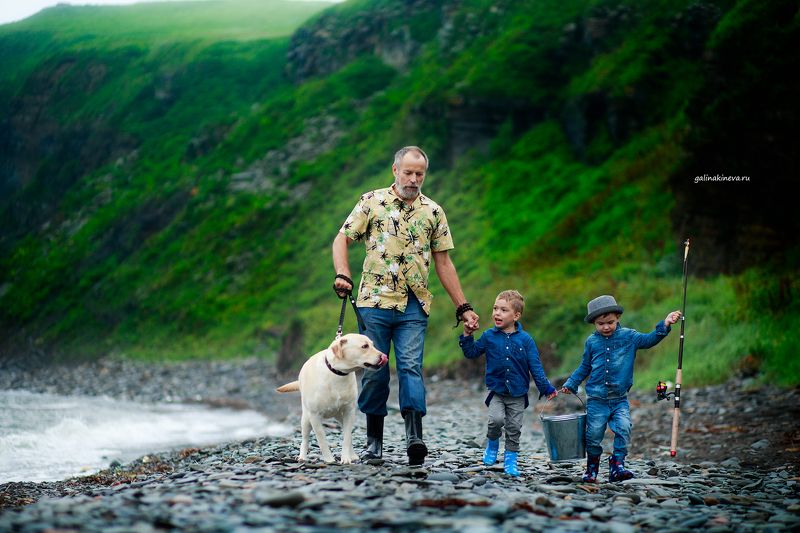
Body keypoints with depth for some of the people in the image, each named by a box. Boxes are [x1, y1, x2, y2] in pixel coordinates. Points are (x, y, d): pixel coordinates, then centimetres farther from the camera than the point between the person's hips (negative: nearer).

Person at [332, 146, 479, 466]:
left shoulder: (433, 211, 11)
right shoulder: (372, 202, 5)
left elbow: (443, 263, 14)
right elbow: (342, 240, 7)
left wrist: (462, 307, 11)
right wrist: (342, 276, -11)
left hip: (414, 305, 1)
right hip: (374, 301, -1)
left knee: (411, 367, -12)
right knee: (374, 370, 3)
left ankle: (414, 438, -22)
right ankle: (374, 442, 12)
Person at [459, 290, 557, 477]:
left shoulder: (525, 340, -4)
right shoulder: (489, 336, 0)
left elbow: (535, 367, 0)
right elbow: (471, 353, 11)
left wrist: (546, 388, -3)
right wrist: (467, 336, -4)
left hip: (518, 393, 0)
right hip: (496, 391, 0)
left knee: (514, 428, 4)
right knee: (496, 419, -21)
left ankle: (510, 461, 17)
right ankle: (492, 444, 7)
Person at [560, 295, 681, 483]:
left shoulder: (628, 336, 3)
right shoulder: (592, 342, 7)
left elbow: (649, 340, -8)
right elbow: (585, 367, 18)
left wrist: (664, 325, -22)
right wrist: (570, 384, 15)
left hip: (620, 399, -1)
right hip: (596, 400, 1)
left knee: (623, 429, -18)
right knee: (594, 434, 2)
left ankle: (617, 465, -12)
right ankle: (592, 468, 21)